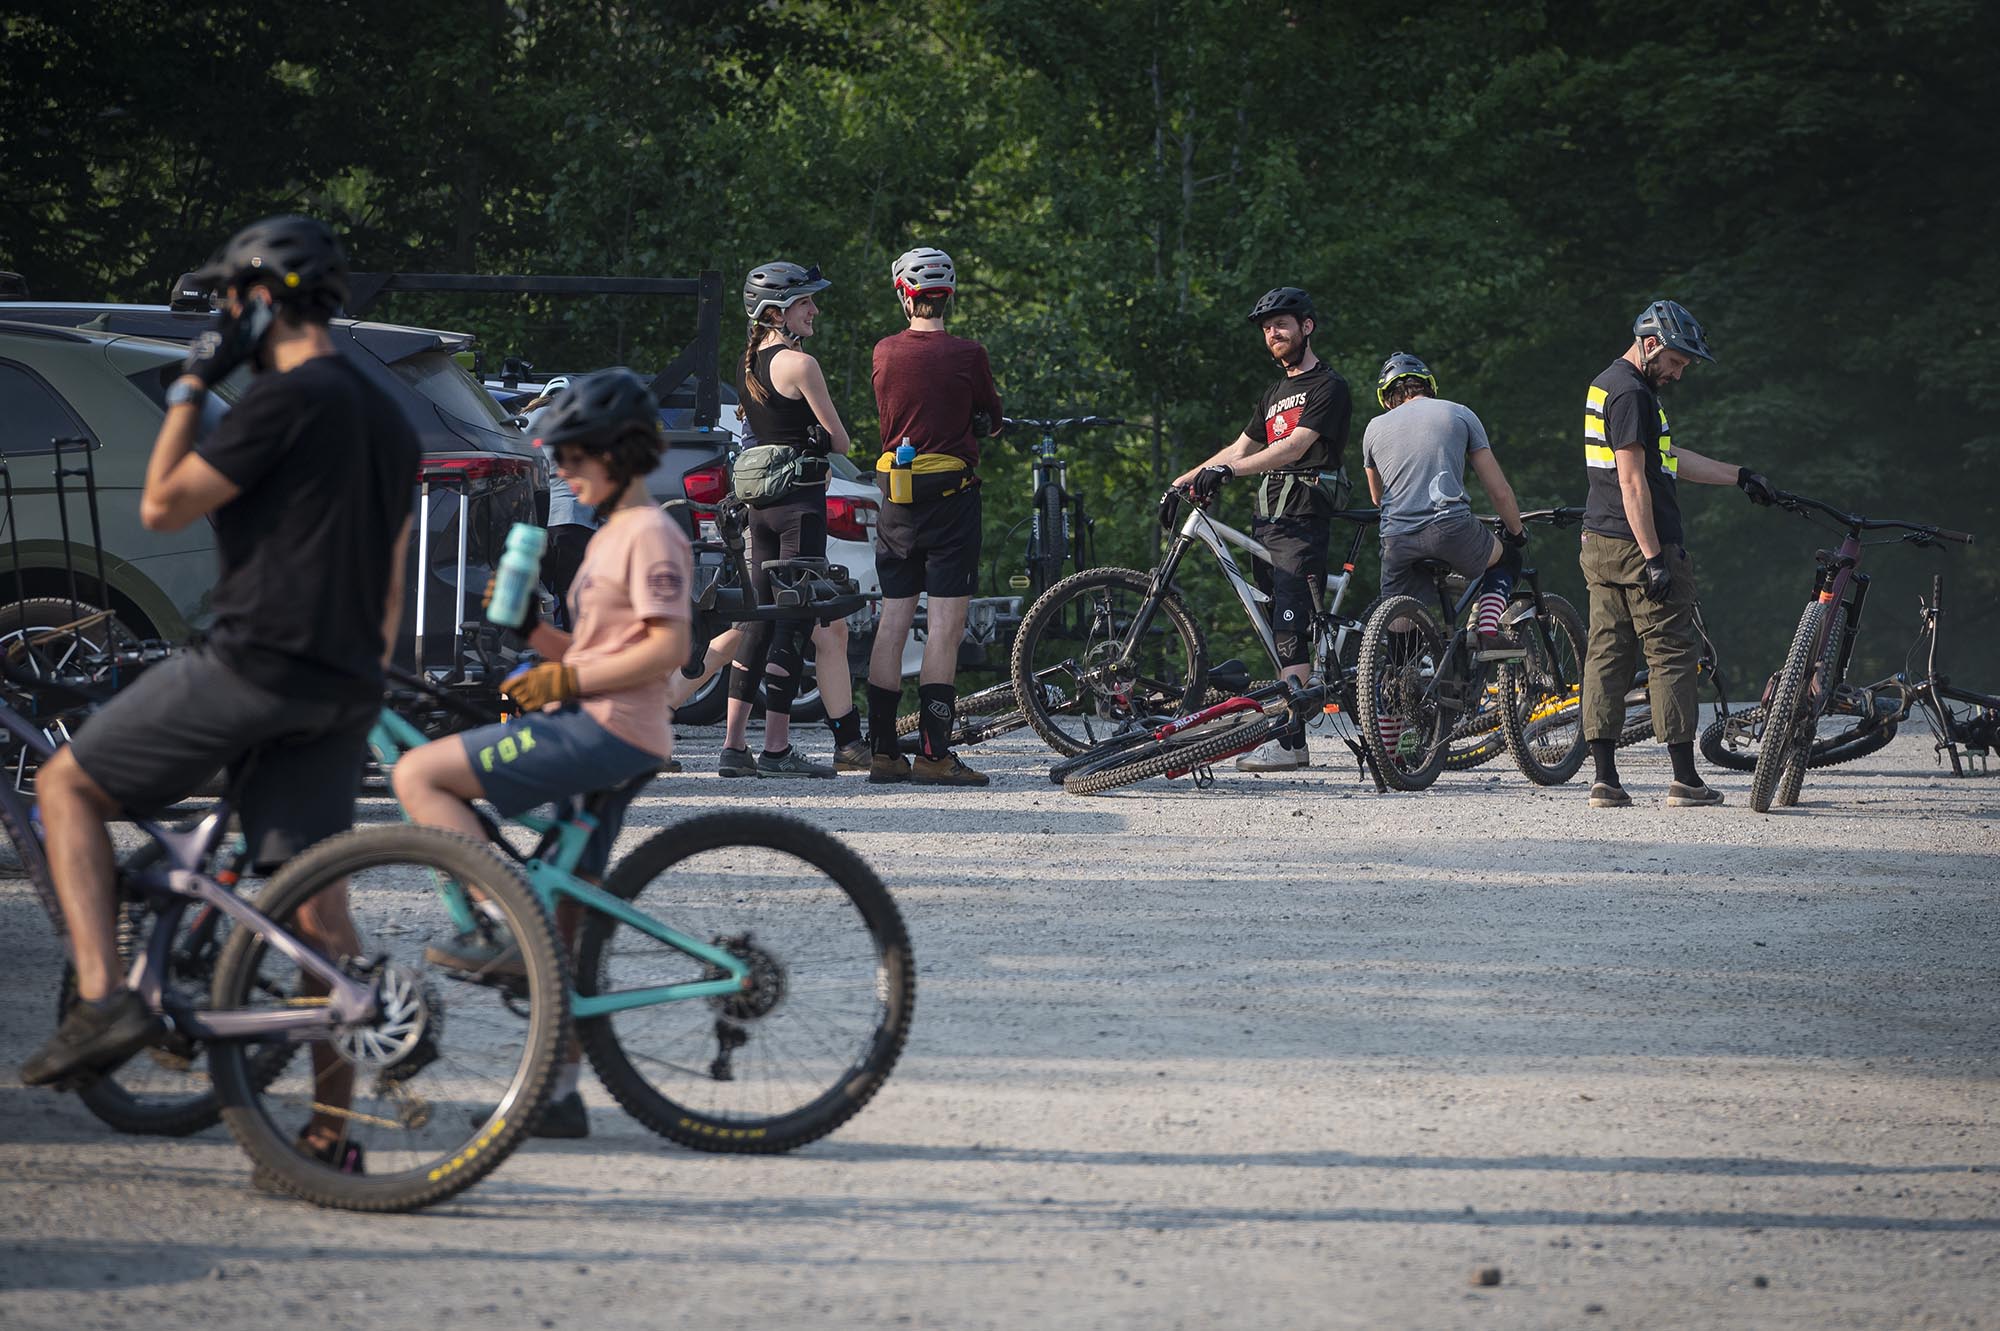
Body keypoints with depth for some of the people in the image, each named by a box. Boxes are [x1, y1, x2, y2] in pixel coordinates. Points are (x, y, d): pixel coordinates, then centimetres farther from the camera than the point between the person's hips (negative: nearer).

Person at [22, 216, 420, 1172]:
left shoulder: (286, 398, -11)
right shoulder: (387, 420, 18)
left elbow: (163, 506, -9)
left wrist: (188, 391, 1)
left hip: (254, 663, -8)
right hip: (344, 689, 8)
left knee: (67, 787, 5)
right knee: (317, 901, 8)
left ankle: (102, 998, -9)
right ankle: (333, 1131, 6)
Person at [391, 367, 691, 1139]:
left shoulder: (649, 535, -7)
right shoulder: (610, 537, 23)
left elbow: (668, 648, -17)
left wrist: (565, 680, -17)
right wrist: (531, 630, 10)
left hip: (604, 731, -10)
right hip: (590, 736, 10)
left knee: (419, 775, -17)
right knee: (565, 934, 9)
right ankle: (559, 1093, 12)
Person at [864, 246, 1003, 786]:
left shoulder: (885, 352, 2)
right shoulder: (966, 355, -9)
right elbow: (992, 421, 6)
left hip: (896, 499, 4)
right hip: (952, 495, -4)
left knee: (891, 626, 8)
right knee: (944, 630, -4)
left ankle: (882, 750, 9)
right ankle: (934, 754, -8)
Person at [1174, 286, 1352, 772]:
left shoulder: (1328, 387, -5)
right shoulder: (1275, 394, 24)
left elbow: (1294, 446, -17)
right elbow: (1241, 449, 27)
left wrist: (1227, 471, -27)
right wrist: (1184, 482, 18)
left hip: (1303, 522, -9)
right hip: (1268, 522, 9)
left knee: (1290, 628, -17)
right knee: (1282, 633, 6)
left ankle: (1289, 741, -23)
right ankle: (1286, 734, 5)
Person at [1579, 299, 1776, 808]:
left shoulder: (1606, 385, 18)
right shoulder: (1631, 394, -15)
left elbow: (1671, 458, 23)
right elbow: (1633, 481, -20)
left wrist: (1740, 476, 24)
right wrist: (1653, 557, -21)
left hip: (1600, 545, 10)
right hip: (1638, 546, -10)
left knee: (1607, 656, 6)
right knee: (1673, 655, -3)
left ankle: (1604, 778, 4)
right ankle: (1685, 779, -2)